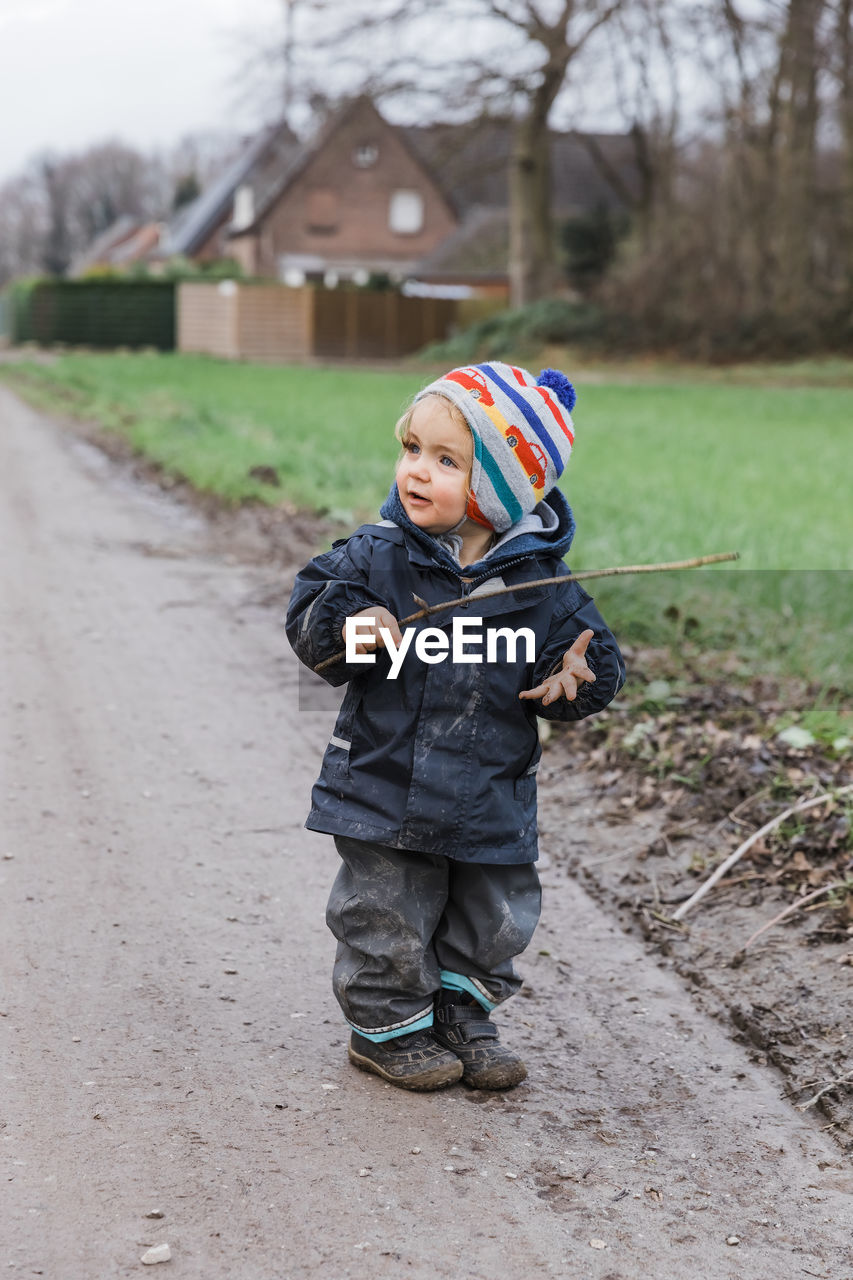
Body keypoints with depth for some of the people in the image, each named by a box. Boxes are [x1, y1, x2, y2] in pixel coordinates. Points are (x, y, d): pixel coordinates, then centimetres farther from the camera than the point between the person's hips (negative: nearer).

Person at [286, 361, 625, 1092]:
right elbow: (307, 614, -4)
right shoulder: (376, 557, -8)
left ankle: (463, 1019, 37)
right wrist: (347, 625, -24)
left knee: (492, 922, 15)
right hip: (384, 788, -1)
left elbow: (592, 659, 2)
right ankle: (389, 1027, 28)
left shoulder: (540, 583, -8)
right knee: (387, 922, 7)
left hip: (491, 804, 2)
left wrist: (573, 680, -20)